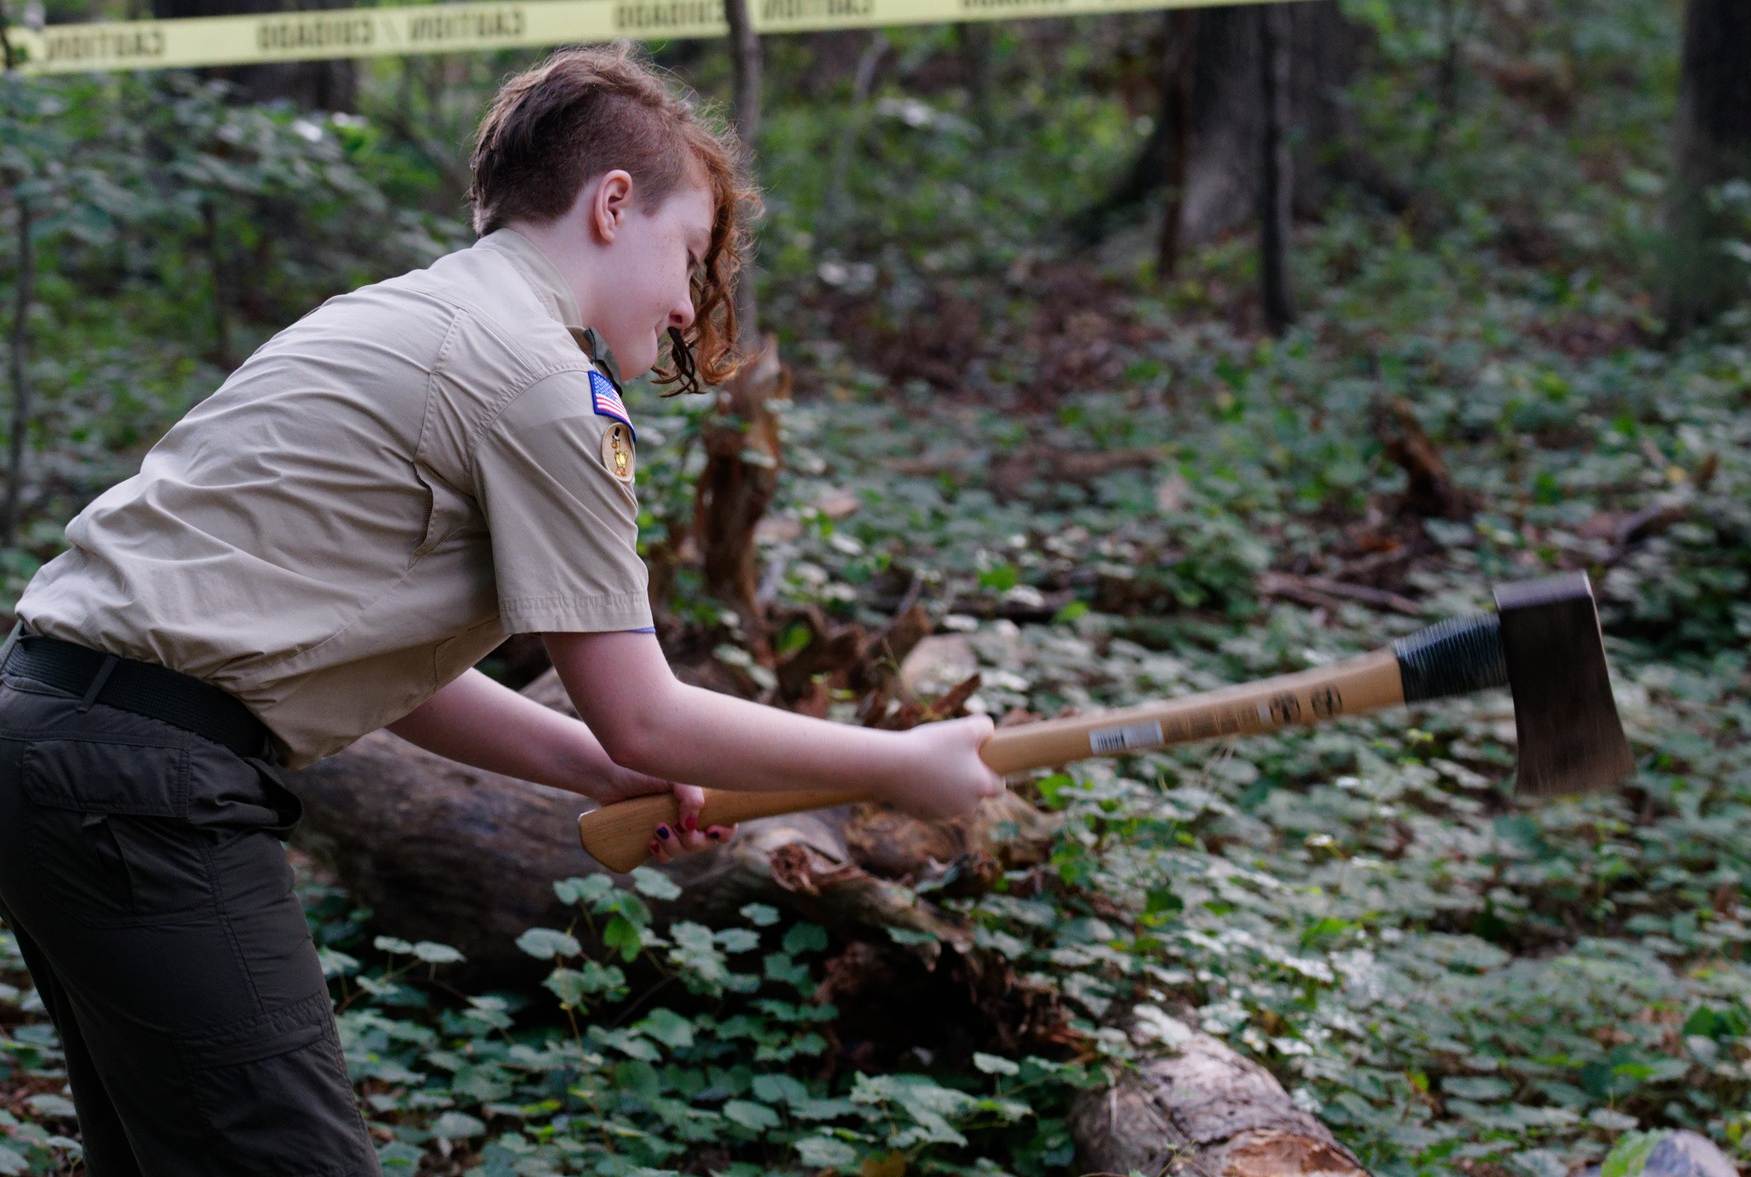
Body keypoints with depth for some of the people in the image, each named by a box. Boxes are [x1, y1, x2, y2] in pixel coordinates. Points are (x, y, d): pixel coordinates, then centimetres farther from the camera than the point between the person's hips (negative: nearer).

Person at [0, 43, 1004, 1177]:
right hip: (149, 784, -11)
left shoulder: (405, 319, 20)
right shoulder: (541, 379, -10)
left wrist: (596, 766, 15)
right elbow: (641, 716, -9)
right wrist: (899, 766, 2)